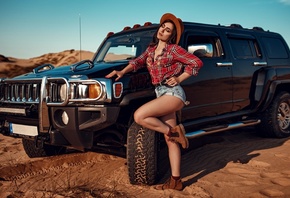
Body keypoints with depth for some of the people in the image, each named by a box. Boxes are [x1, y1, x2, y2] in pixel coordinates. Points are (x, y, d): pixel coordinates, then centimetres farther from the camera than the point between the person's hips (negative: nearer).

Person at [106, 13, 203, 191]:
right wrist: (122, 72, -12)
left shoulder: (174, 49, -2)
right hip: (161, 94, 7)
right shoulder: (151, 49, 16)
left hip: (173, 93, -7)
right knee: (170, 141, 6)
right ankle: (175, 181, 10)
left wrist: (179, 79, -7)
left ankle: (173, 131, -6)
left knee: (139, 116, -23)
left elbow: (197, 63, -5)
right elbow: (138, 61, 5)